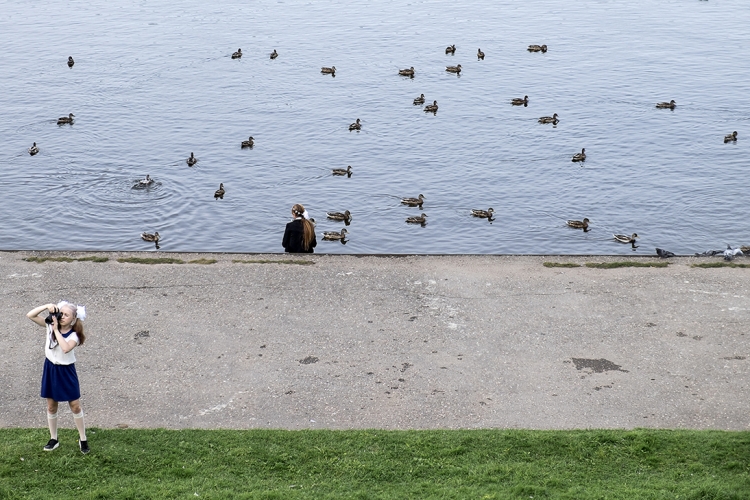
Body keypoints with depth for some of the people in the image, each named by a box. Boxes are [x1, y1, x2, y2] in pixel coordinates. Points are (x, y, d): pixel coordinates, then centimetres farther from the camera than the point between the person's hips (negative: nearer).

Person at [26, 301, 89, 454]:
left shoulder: (74, 335, -19)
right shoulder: (50, 325, -8)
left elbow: (66, 348, -39)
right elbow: (30, 315, -11)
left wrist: (56, 330, -32)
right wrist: (46, 306, -23)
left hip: (66, 371, -3)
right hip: (50, 369, 3)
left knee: (75, 406, 4)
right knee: (51, 406, 13)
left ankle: (82, 439, 18)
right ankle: (53, 439, 27)